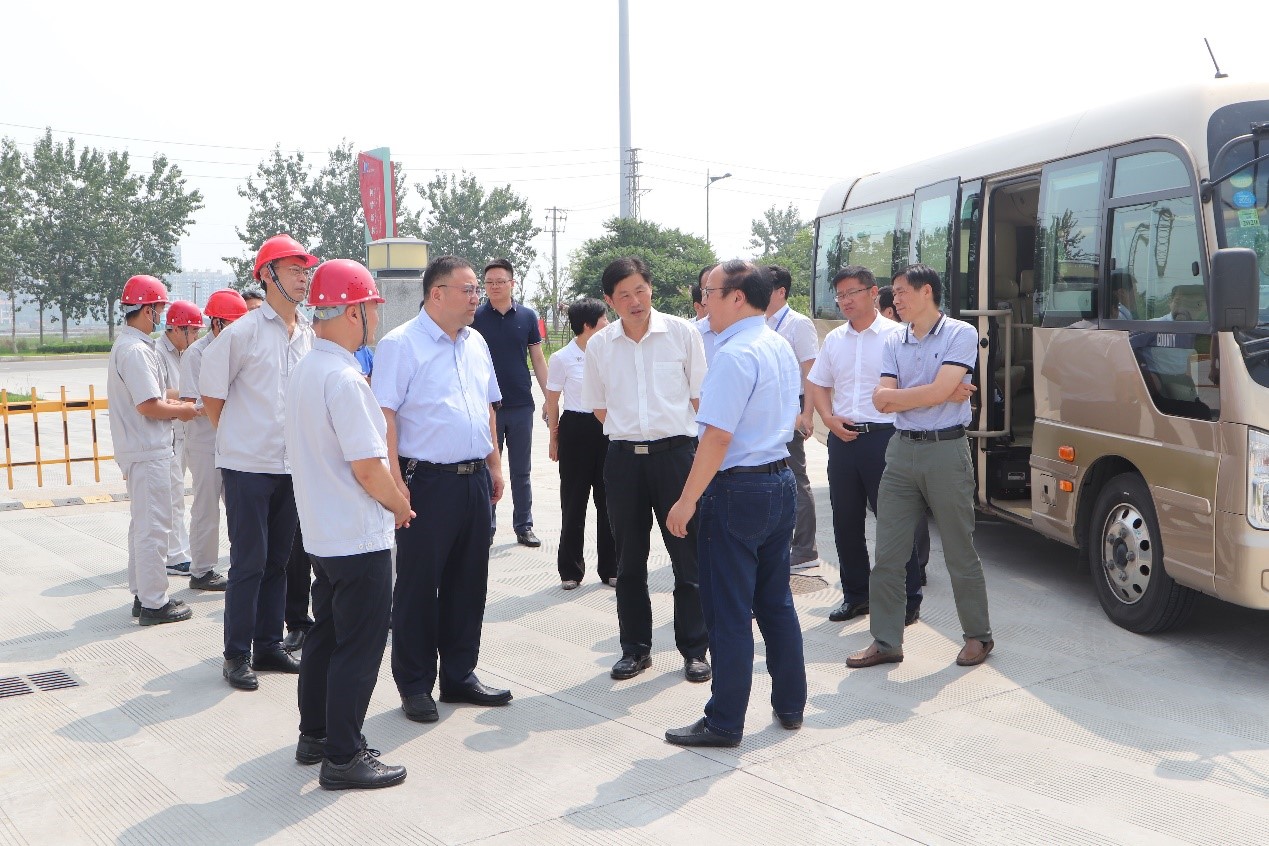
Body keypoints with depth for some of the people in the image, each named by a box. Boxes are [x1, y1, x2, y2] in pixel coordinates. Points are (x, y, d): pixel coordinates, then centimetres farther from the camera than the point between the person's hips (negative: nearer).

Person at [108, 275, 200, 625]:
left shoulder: (127, 344, 14)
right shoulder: (136, 351, -19)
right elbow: (149, 406, -23)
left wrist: (170, 404, 9)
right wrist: (182, 411, -8)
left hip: (139, 450, 11)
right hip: (148, 452, -11)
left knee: (143, 524, 18)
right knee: (153, 527, -4)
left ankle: (142, 594, 28)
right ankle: (153, 603, 3)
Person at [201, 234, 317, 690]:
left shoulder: (310, 335, 7)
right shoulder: (242, 333, -10)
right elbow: (212, 396, -3)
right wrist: (239, 439, 4)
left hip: (292, 466, 5)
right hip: (248, 465, -5)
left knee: (278, 560, 13)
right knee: (249, 562, 0)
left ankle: (269, 645, 26)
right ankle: (237, 655, 13)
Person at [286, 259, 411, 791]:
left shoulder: (303, 371, 9)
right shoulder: (344, 380, -22)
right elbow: (368, 468, -23)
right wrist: (401, 505, -5)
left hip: (320, 535, 9)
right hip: (360, 540, -9)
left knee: (326, 636, 20)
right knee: (359, 648, 2)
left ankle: (314, 736, 33)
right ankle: (342, 758, 12)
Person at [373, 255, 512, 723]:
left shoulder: (476, 343, 13)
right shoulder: (400, 344, -9)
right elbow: (384, 415, -14)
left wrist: (495, 466, 17)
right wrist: (395, 482, -19)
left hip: (475, 478, 7)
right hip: (427, 481, -7)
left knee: (469, 582, 14)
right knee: (418, 586, 4)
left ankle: (460, 675, 28)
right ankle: (414, 686, 17)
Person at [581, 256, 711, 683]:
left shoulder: (681, 332, -3)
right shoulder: (599, 345, 4)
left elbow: (700, 396, 3)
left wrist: (663, 430, 4)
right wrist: (629, 431, 8)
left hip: (675, 452, -2)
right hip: (623, 456, 3)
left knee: (688, 555, 4)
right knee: (629, 560, 11)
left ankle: (695, 649, 17)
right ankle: (635, 648, 25)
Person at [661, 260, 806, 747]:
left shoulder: (735, 355, -18)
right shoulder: (781, 348, 12)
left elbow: (718, 436, -23)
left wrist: (687, 502, -20)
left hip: (737, 489, -9)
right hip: (782, 481, 9)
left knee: (729, 612, 0)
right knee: (776, 601, 18)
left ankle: (724, 724, 10)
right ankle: (790, 705, 29)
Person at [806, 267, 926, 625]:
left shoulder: (895, 334, -5)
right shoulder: (834, 339, 13)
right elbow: (816, 385, 18)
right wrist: (830, 419, 3)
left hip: (883, 435, -6)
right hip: (842, 437, 6)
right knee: (845, 521, 11)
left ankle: (908, 599, 11)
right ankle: (855, 595, 25)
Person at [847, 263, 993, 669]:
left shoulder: (960, 334, -5)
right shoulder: (894, 342, 10)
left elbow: (939, 391, -17)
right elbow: (881, 400, -1)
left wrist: (896, 395, -4)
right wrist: (937, 394, -9)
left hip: (946, 450, -5)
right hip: (902, 451, 5)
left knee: (960, 552, 6)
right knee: (887, 555, 4)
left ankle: (978, 635, 23)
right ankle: (886, 641, 13)